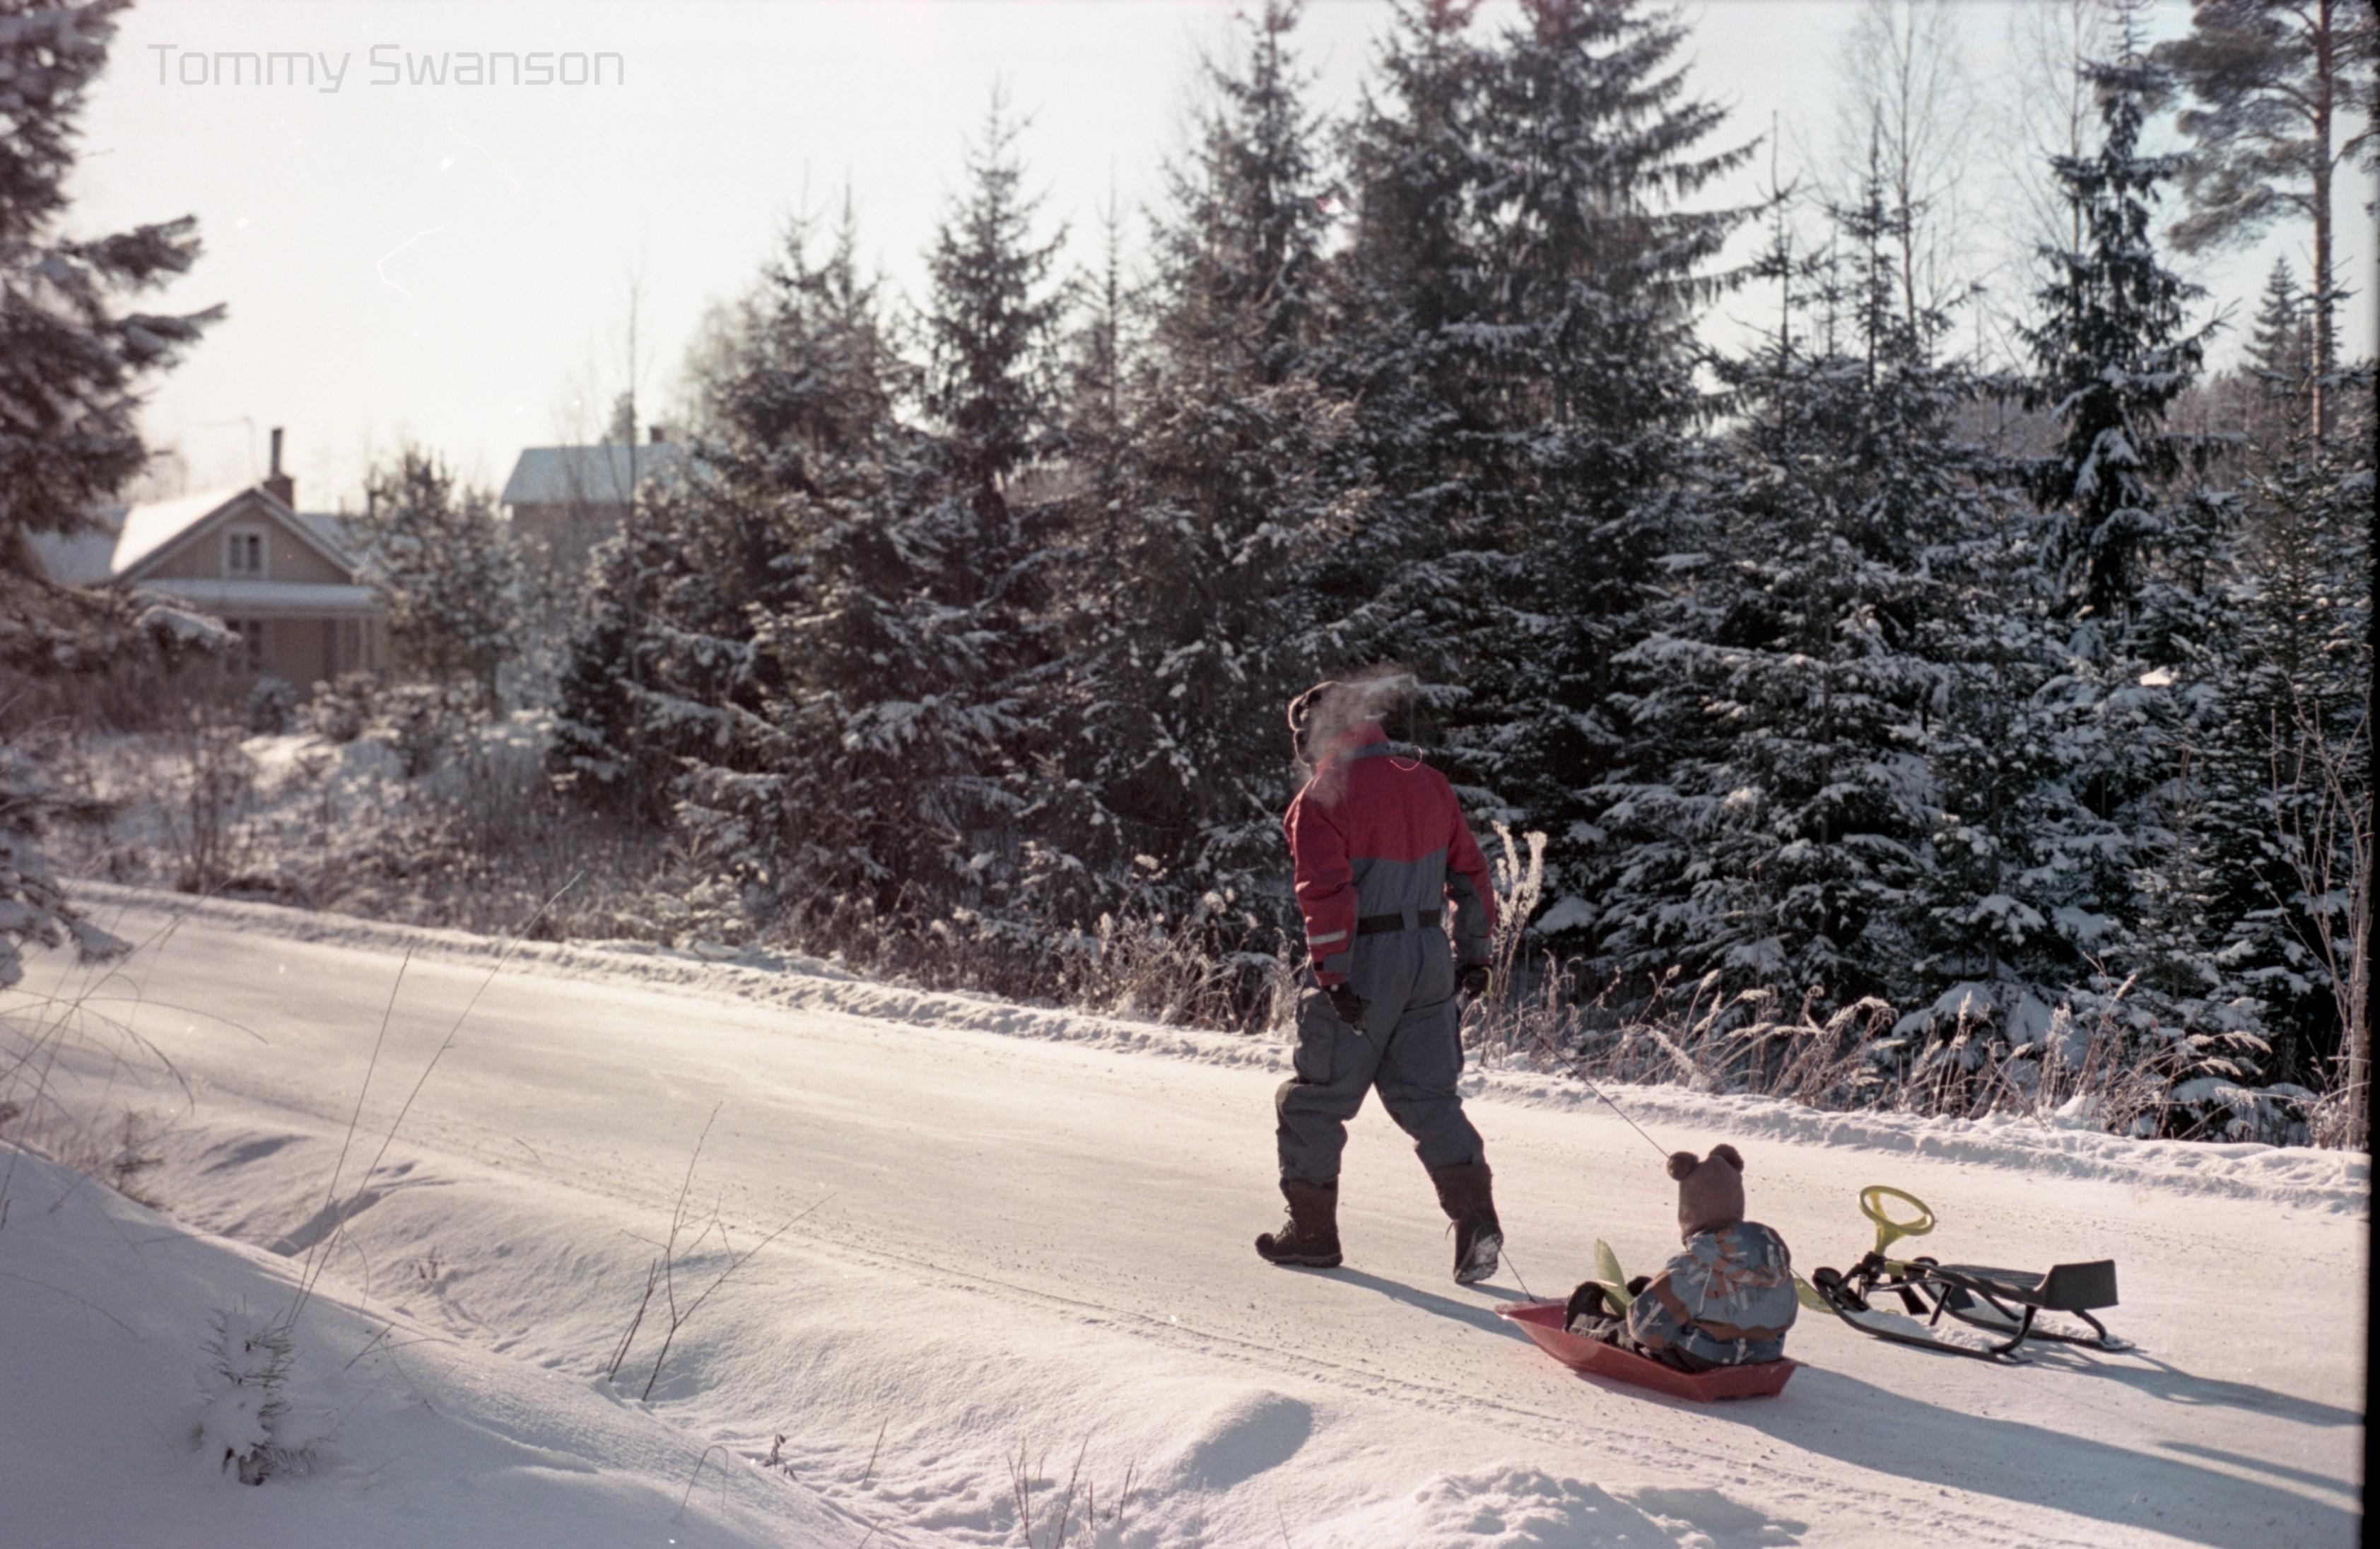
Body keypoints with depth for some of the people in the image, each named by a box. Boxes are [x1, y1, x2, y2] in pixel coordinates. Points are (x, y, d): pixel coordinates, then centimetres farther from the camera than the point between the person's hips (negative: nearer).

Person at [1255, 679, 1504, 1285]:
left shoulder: (1323, 798, -12)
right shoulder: (1428, 782, 9)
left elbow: (1326, 893, -21)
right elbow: (1469, 870, 13)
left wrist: (1332, 976, -20)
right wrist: (1473, 950, 19)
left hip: (1361, 962, -6)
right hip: (1430, 959, 6)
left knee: (1318, 1096, 9)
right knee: (1426, 1093, 10)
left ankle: (1313, 1229, 18)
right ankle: (1475, 1215, -5)